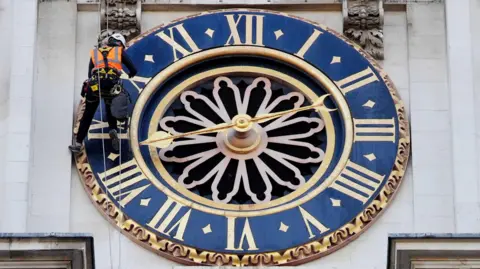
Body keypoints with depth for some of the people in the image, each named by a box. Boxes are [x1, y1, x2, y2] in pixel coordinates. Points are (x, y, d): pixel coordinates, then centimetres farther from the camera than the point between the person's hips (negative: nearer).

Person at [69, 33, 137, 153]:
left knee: (87, 115, 16)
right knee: (111, 112, 23)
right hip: (112, 86, -1)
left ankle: (78, 143, 15)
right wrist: (131, 74, 40)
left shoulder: (95, 52, 27)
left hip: (94, 85, 1)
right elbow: (133, 70, 18)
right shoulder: (120, 51, 21)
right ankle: (113, 130, -7)